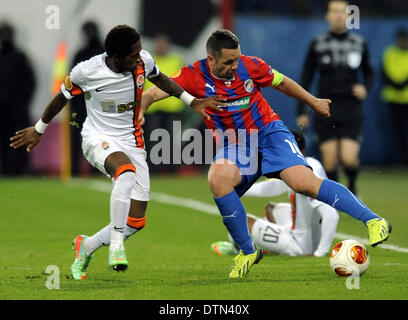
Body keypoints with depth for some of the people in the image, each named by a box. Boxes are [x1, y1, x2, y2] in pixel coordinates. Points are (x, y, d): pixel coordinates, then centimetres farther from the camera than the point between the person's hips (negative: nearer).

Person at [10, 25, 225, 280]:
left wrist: (192, 101, 13)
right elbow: (62, 98, 1)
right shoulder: (87, 72, -19)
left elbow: (159, 79, 15)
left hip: (131, 141, 5)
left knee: (136, 222, -2)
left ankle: (87, 246, 24)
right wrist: (39, 130, 14)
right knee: (127, 171, -40)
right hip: (98, 139, -5)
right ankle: (116, 246, -36)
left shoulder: (144, 61, -10)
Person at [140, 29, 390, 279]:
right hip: (234, 145, 1)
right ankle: (248, 251, -15)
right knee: (218, 178, -31)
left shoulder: (250, 66, -7)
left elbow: (281, 82, 11)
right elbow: (155, 92, -13)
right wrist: (141, 110, -36)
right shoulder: (194, 76, -9)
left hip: (268, 131, -1)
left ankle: (373, 221, -20)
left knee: (304, 182, -24)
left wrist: (313, 102, 24)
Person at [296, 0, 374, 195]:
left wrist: (365, 87, -2)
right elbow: (306, 79, 7)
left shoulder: (359, 44, 6)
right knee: (330, 161, -2)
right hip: (326, 111, 0)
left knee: (349, 159, -13)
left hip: (351, 112, 0)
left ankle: (352, 186, 18)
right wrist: (301, 111, 4)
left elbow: (368, 73, 20)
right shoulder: (317, 45, 3)